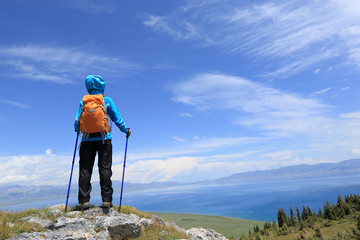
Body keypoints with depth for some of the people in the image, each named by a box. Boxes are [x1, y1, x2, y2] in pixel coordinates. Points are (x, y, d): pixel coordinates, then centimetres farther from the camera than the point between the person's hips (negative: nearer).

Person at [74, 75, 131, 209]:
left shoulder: (83, 101, 5)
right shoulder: (107, 100, 1)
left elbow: (77, 121, 6)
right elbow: (117, 119, 2)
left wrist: (77, 129, 29)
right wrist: (126, 130, 17)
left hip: (87, 139, 1)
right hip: (104, 139, -1)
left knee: (85, 169, 7)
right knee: (105, 168, 2)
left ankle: (84, 200, 7)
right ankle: (106, 199, 2)